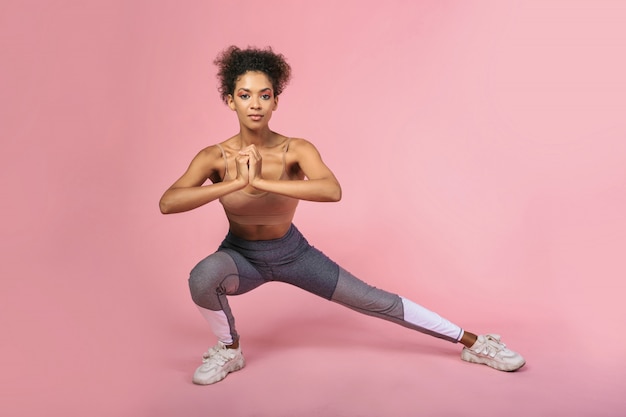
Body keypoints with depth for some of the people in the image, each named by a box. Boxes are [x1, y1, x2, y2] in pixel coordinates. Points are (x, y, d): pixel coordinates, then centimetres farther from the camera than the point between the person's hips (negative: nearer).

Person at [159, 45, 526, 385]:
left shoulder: (296, 150, -24)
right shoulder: (214, 157, -20)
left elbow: (332, 190, -44)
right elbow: (167, 203, -35)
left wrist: (259, 182, -46)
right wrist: (236, 183, -44)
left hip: (291, 252, 0)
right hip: (240, 256, 0)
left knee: (375, 302, -1)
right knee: (202, 277, -34)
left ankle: (474, 343, 14)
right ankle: (230, 351, -3)